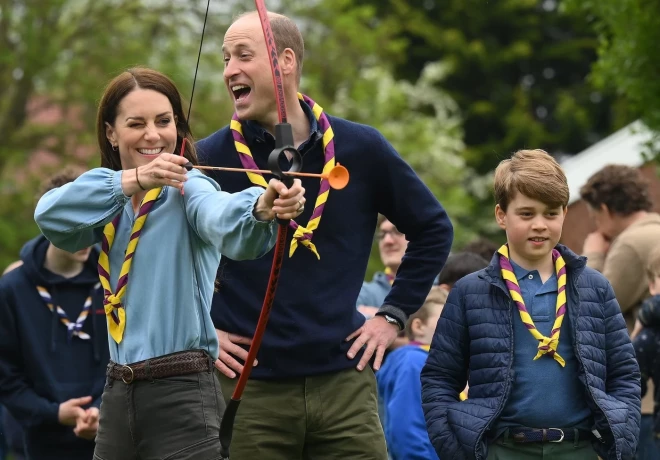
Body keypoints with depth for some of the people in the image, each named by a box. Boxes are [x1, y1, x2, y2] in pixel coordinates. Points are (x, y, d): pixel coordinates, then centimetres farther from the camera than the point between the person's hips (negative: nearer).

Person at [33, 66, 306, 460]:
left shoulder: (187, 187, -7)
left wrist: (261, 208, -54)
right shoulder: (109, 201, 10)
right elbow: (50, 215, -11)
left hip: (182, 397, -6)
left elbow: (222, 219, -31)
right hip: (119, 396, 6)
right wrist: (132, 180, -26)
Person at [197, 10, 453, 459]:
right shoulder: (210, 158, -1)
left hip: (343, 383, 1)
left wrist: (393, 314, 8)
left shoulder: (361, 149, 3)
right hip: (249, 388, -1)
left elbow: (433, 229, 15)